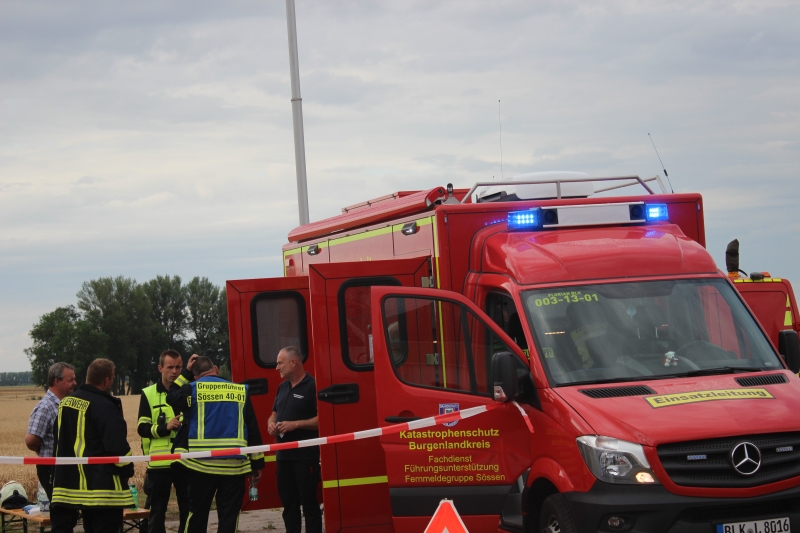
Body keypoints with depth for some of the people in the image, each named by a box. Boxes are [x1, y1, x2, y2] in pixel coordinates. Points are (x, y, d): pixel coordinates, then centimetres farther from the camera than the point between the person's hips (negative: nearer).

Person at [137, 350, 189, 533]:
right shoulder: (149, 394, 4)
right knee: (156, 512, 5)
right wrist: (165, 427, -17)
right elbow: (142, 428, -1)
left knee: (188, 510, 6)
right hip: (159, 463, -1)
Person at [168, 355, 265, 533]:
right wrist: (257, 465, 12)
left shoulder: (191, 389, -1)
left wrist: (186, 373, 24)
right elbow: (253, 430, 7)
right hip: (234, 465, 1)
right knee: (229, 517, 3)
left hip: (202, 464, -1)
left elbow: (172, 398, 20)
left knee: (197, 514, 10)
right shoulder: (241, 391, 6)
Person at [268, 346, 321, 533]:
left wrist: (295, 424, -20)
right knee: (288, 502, 11)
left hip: (306, 456, -8)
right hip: (283, 455, 8)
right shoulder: (283, 387, 16)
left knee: (309, 502, -5)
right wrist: (271, 424, 3)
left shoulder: (313, 386, -9)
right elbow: (274, 413, 26)